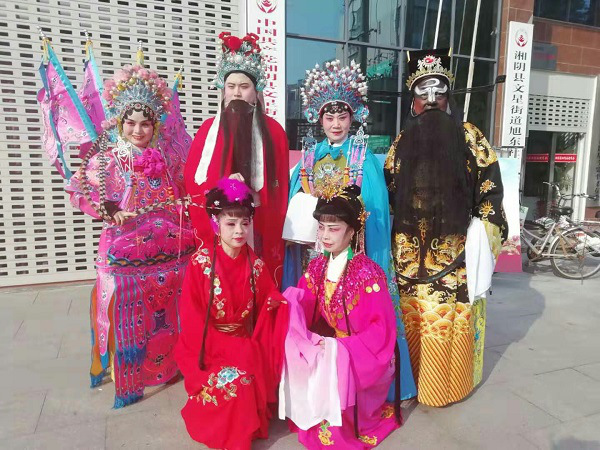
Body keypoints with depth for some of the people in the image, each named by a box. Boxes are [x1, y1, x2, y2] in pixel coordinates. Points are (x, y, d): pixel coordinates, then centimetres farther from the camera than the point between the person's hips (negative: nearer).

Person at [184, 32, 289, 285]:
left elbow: (280, 187, 2)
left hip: (259, 229, 0)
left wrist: (253, 196, -12)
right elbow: (192, 179, 2)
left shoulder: (273, 131, 6)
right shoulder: (208, 128, 7)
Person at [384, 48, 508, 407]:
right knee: (414, 317, 8)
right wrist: (388, 238, 6)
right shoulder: (402, 142, 12)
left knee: (454, 314, 3)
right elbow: (388, 191, 13)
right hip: (410, 249, 2)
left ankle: (450, 380, 22)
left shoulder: (468, 136, 6)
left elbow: (489, 183, 2)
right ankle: (416, 377, 25)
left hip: (456, 247, -2)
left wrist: (484, 232, -5)